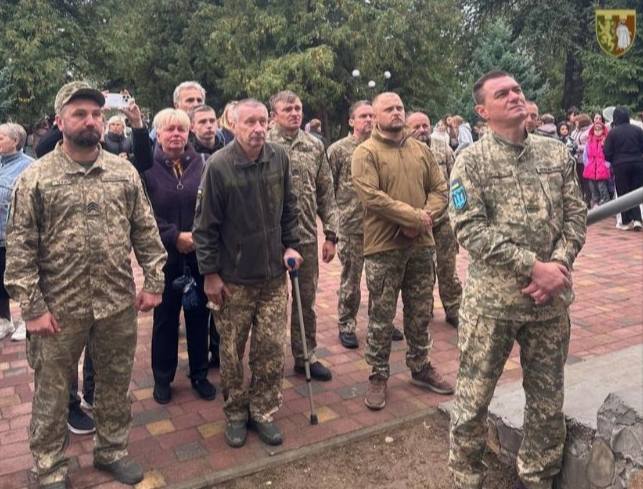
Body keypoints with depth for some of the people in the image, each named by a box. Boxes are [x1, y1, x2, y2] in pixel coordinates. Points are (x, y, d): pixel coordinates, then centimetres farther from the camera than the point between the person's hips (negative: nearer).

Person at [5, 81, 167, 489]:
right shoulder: (35, 178, -7)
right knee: (52, 392, 13)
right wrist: (32, 307, -10)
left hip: (119, 304, 3)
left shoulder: (125, 172, 2)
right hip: (60, 307, -2)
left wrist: (154, 282, 0)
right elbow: (19, 248, -7)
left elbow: (146, 231, 5)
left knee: (116, 383, 17)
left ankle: (112, 450, 39)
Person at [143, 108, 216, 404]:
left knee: (198, 315, 12)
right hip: (165, 257, -1)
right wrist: (175, 236, -15)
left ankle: (199, 374, 29)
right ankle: (162, 378, 28)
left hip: (200, 254, 1)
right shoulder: (147, 167, -4)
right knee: (165, 318, 11)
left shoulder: (202, 164, 0)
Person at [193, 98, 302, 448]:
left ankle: (263, 412, 26)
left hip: (274, 274, 3)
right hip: (233, 278, -3)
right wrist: (210, 273, -7)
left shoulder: (279, 157, -2)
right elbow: (205, 224, -9)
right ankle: (235, 414, 30)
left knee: (271, 348, 8)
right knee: (232, 351, 10)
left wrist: (291, 245, 4)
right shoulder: (219, 165, -13)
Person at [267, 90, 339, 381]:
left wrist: (330, 234, 4)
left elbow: (326, 194, 8)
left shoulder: (315, 146, 6)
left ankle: (305, 356, 28)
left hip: (307, 237, 3)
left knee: (306, 300, 13)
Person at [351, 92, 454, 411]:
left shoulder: (421, 150, 11)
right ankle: (378, 375, 20)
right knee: (381, 316, 4)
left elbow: (440, 189, 8)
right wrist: (414, 216, -18)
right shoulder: (365, 153, -7)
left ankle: (420, 367, 34)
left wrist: (425, 217, -11)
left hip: (421, 245, 5)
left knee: (420, 313, 17)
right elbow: (371, 196, -19)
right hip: (383, 246, -5)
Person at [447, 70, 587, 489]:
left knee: (548, 399, 16)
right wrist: (533, 266, -18)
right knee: (474, 397, 7)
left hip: (550, 298, 4)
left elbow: (575, 216, 6)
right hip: (492, 299, -3)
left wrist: (558, 266, -11)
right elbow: (470, 230, -14)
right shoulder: (471, 161, -5)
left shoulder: (557, 153, 8)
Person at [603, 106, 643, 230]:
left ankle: (626, 222, 9)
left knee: (623, 193, 7)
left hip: (620, 165, -2)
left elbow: (607, 152, -7)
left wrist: (612, 161, 13)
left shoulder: (613, 132, -8)